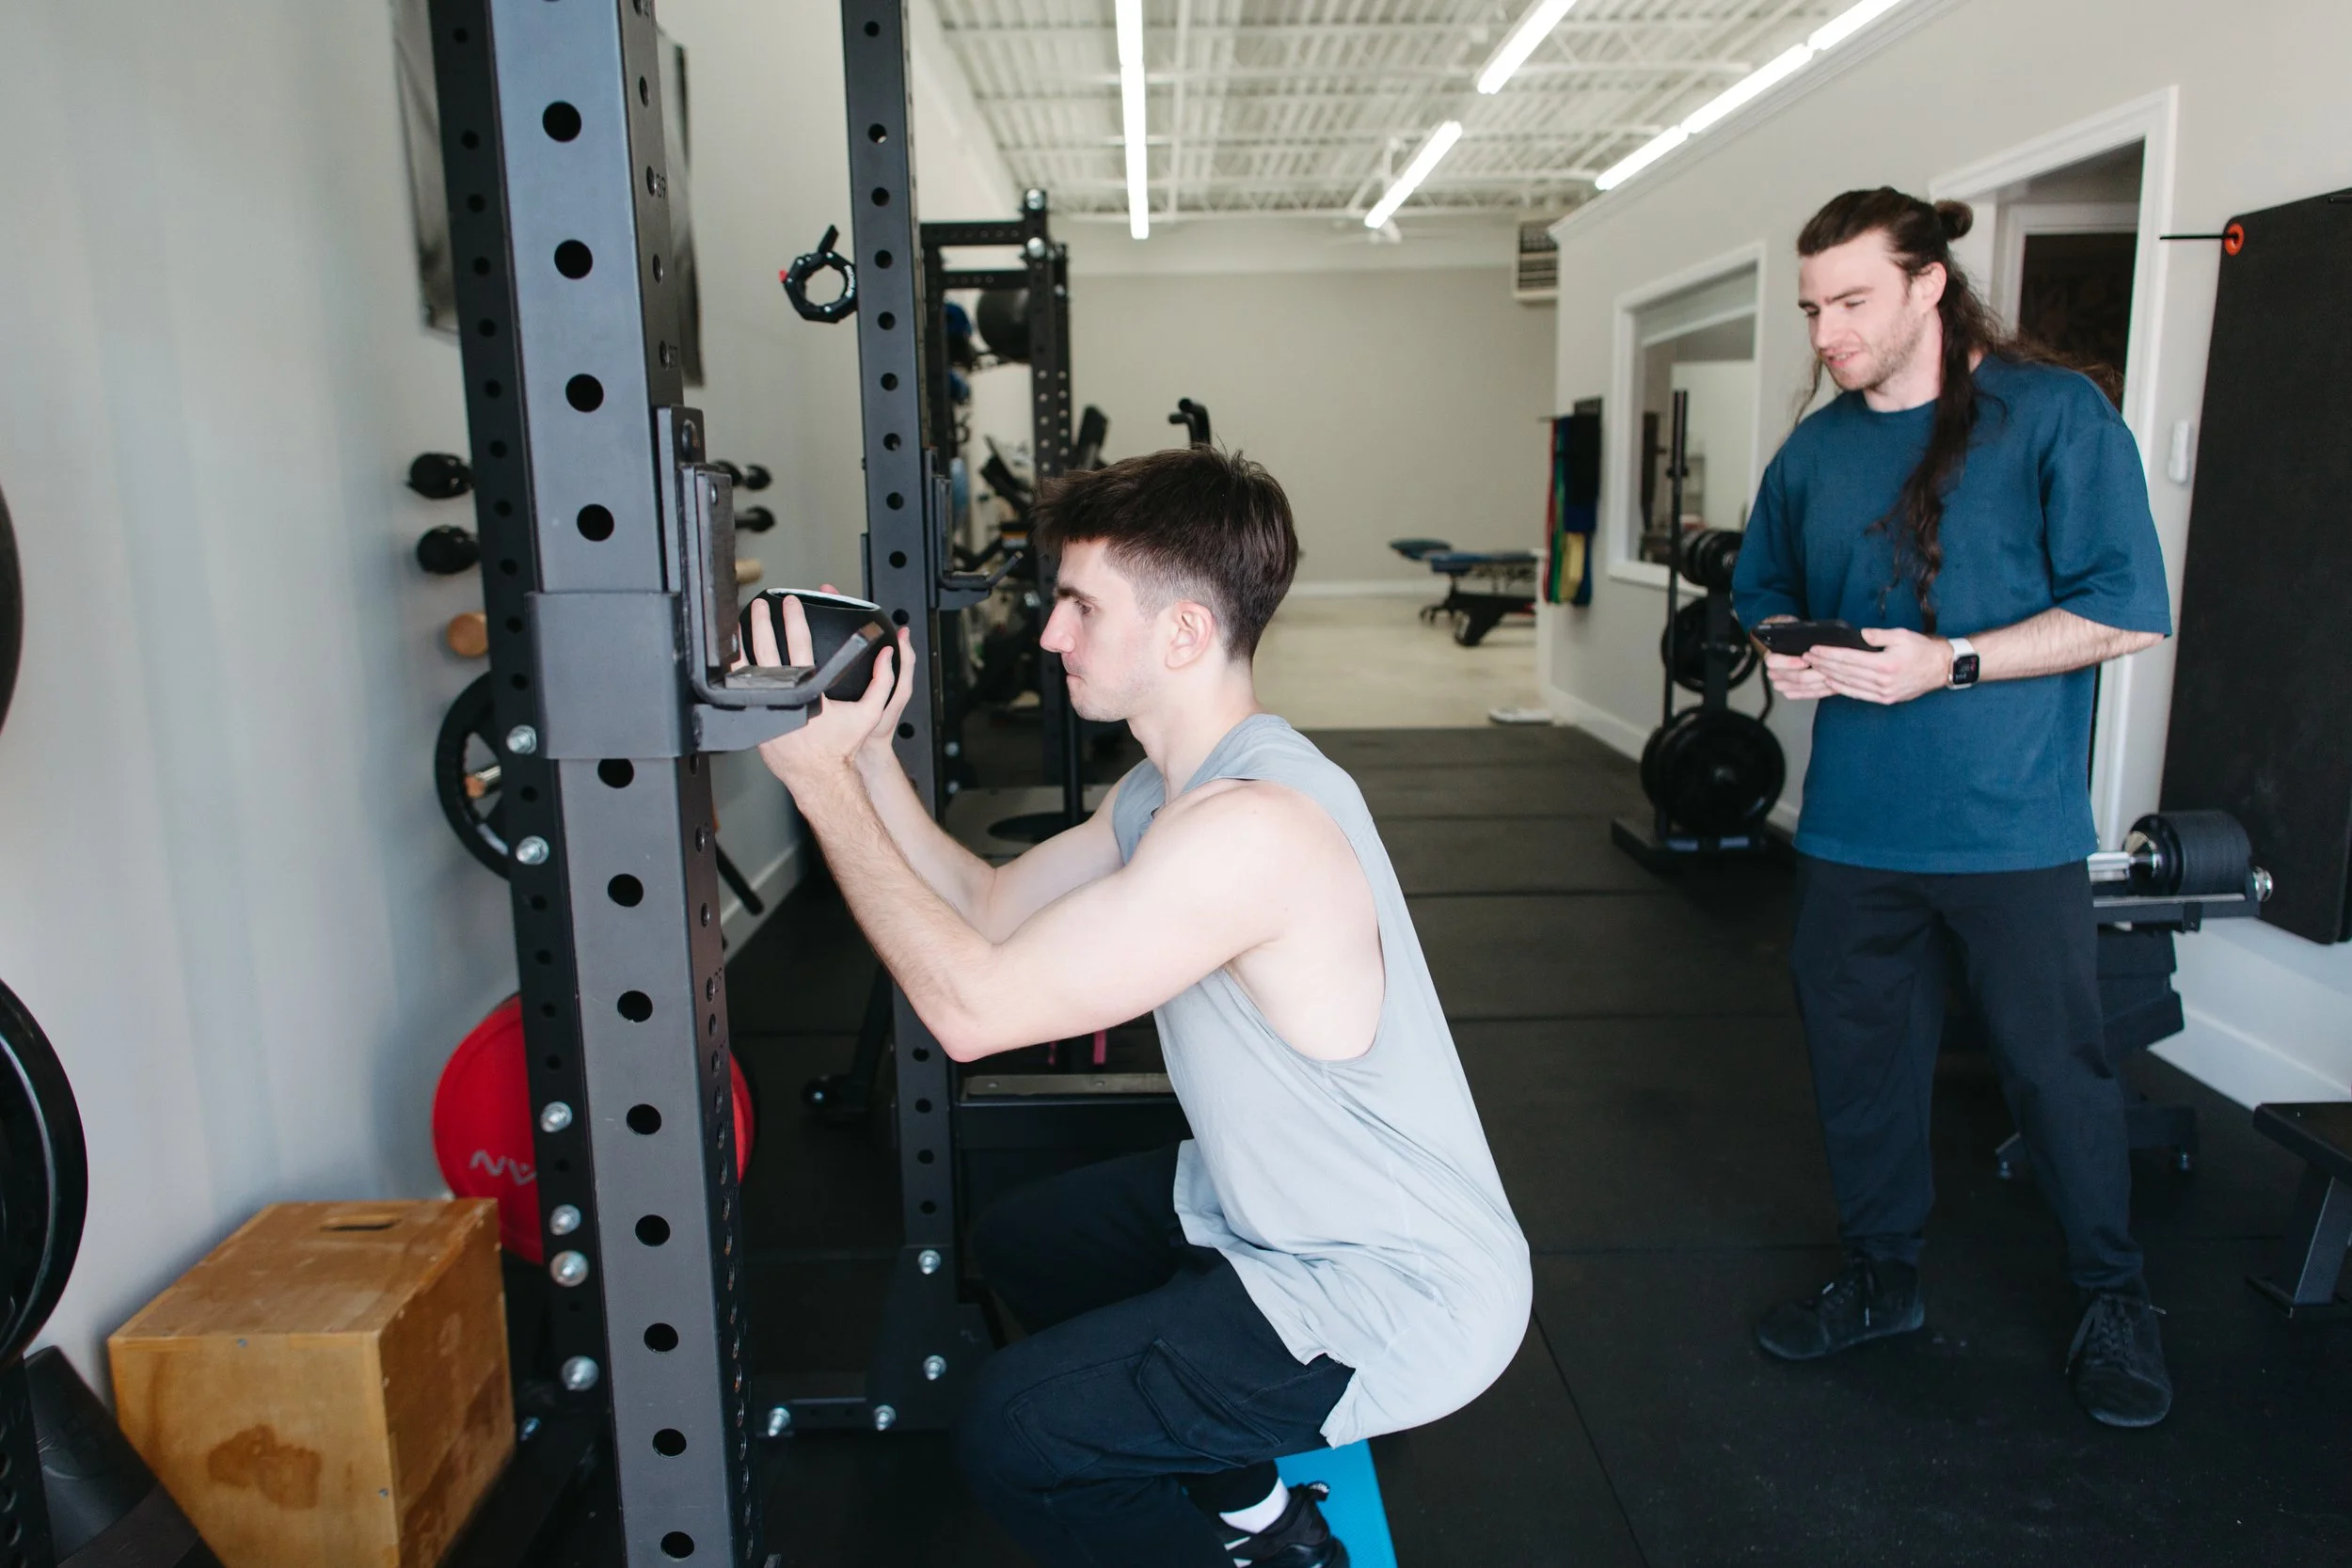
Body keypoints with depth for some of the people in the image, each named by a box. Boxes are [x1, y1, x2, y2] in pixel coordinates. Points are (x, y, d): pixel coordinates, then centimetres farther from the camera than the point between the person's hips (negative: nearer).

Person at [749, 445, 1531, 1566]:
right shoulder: (1172, 788, 2)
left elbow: (973, 1006, -29)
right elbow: (991, 910, 7)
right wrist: (867, 752, -2)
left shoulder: (1250, 829, -31)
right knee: (1019, 1243, 21)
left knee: (1010, 1433, -14)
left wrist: (819, 780, -23)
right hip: (1292, 1213, 10)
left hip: (1397, 1299, -10)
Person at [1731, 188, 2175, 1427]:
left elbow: (2127, 611, -10)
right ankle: (1881, 1277, 33)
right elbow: (1765, 595, 20)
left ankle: (2116, 1301, 30)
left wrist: (1950, 662, -19)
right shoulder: (1813, 451, 9)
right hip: (1853, 819, 5)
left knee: (2055, 1064, 6)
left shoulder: (2053, 413, -6)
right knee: (1858, 1049, 12)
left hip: (2010, 821, -4)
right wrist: (1784, 651, -2)